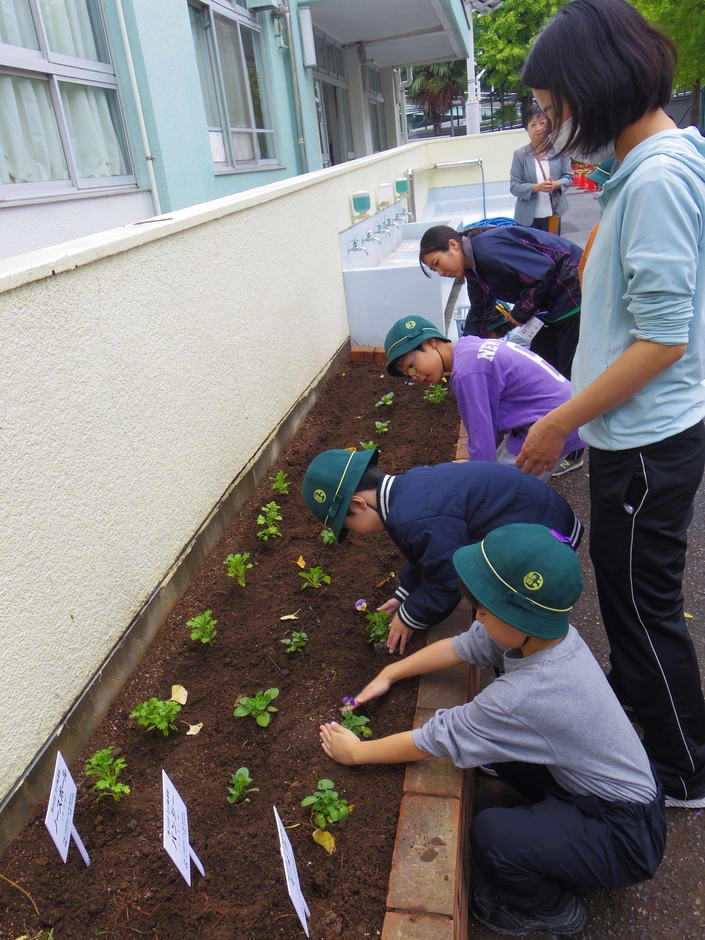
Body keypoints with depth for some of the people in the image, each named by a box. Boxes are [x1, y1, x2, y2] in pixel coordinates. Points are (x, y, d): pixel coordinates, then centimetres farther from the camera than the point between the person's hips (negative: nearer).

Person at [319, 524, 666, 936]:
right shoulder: (547, 628, -14)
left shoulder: (523, 697, -35)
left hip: (628, 837, -8)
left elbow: (429, 742, -23)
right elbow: (458, 647, 1)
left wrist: (355, 752, -7)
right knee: (496, 736, 5)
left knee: (491, 836, -24)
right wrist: (389, 674, 3)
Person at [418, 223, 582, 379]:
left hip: (573, 294, -10)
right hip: (551, 302, 10)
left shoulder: (488, 247, -22)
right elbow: (479, 315, 17)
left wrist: (520, 312, -13)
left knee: (570, 375, -4)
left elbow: (541, 271, -26)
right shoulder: (473, 269, 9)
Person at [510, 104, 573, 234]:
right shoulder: (520, 154, -6)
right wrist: (537, 187, -24)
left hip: (553, 214, 2)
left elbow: (568, 176, 4)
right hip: (528, 217, -2)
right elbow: (514, 186, -9)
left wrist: (556, 184, -19)